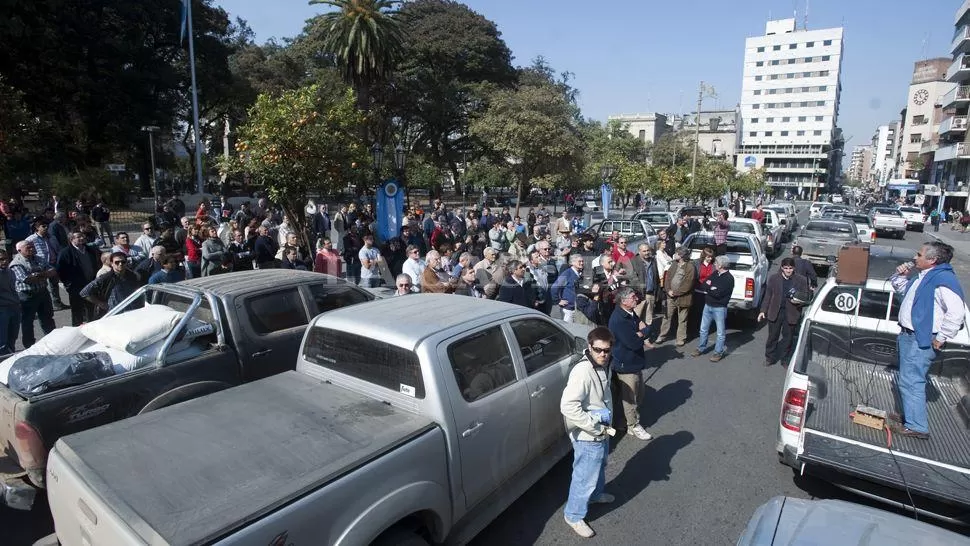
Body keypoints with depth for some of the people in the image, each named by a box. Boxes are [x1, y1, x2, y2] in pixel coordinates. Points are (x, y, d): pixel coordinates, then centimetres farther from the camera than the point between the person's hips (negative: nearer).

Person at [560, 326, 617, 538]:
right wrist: (596, 428, -27)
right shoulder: (583, 371, -31)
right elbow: (568, 406, -35)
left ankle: (596, 494, 56)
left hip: (601, 431, 9)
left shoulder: (604, 365, -3)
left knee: (599, 466, 30)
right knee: (585, 476, 8)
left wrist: (605, 426, 10)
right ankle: (574, 515, 30)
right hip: (588, 437, -9)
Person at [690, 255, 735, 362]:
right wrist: (711, 289, -15)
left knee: (720, 332, 6)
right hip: (707, 306, 7)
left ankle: (718, 352, 16)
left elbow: (718, 293, -23)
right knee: (703, 329, 15)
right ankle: (701, 348, 28)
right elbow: (702, 286, 4)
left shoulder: (729, 278, -15)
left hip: (719, 308, -7)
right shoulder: (715, 274, 7)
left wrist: (707, 288, -10)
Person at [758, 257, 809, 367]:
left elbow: (805, 297, 5)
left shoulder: (801, 280, -2)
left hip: (791, 314, 0)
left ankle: (785, 358, 28)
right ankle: (770, 357, 24)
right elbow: (768, 296, 4)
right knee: (772, 336, 10)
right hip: (775, 313, 0)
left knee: (787, 337, 12)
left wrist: (798, 301, -18)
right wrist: (763, 311, 1)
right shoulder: (773, 279, -1)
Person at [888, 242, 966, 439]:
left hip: (921, 341, -11)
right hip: (909, 335, 11)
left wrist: (940, 338, -21)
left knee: (910, 382, -7)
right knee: (907, 380, 21)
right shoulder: (922, 276, 12)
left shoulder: (944, 279, -20)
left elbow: (957, 313, -27)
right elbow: (900, 287, 31)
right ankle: (910, 416, 35)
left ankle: (917, 427, 2)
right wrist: (901, 274, 10)